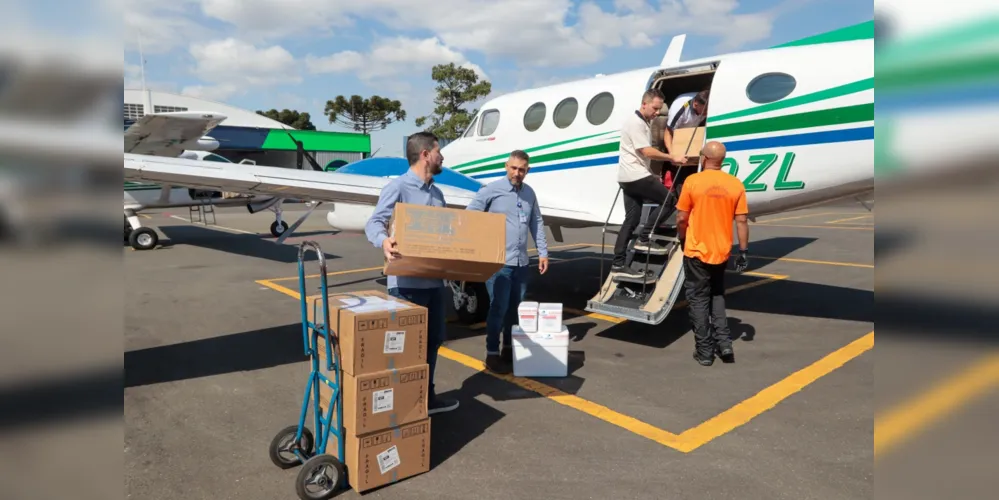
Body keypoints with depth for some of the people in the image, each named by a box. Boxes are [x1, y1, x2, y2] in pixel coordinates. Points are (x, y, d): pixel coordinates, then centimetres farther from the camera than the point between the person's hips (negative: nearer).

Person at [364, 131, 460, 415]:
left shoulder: (437, 194, 16)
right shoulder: (398, 187, -9)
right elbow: (374, 223, -17)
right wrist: (383, 241, -39)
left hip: (435, 279, 9)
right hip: (407, 282, -8)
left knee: (433, 338, 17)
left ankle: (426, 396, 32)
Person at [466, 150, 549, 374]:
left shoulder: (529, 193, 12)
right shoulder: (491, 190, -7)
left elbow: (537, 223, 18)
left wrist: (543, 252, 13)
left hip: (522, 262, 6)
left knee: (516, 309, 13)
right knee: (499, 308, -4)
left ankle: (509, 349, 28)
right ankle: (492, 355, 8)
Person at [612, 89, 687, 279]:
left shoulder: (642, 123, 20)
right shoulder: (635, 122, -12)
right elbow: (647, 152, -18)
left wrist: (652, 174, 19)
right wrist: (672, 158, -13)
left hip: (630, 177, 10)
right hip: (635, 176, -10)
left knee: (631, 220, 7)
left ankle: (619, 263, 6)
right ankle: (644, 239, -3)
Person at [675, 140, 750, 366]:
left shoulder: (692, 181, -11)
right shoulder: (735, 185, -2)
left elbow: (682, 218, -8)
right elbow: (741, 221, -1)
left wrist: (682, 240, 10)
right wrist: (743, 251, 6)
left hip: (696, 251, -3)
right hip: (722, 252, 4)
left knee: (698, 299, 8)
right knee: (717, 296, 23)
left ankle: (704, 351, 12)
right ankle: (724, 342, 15)